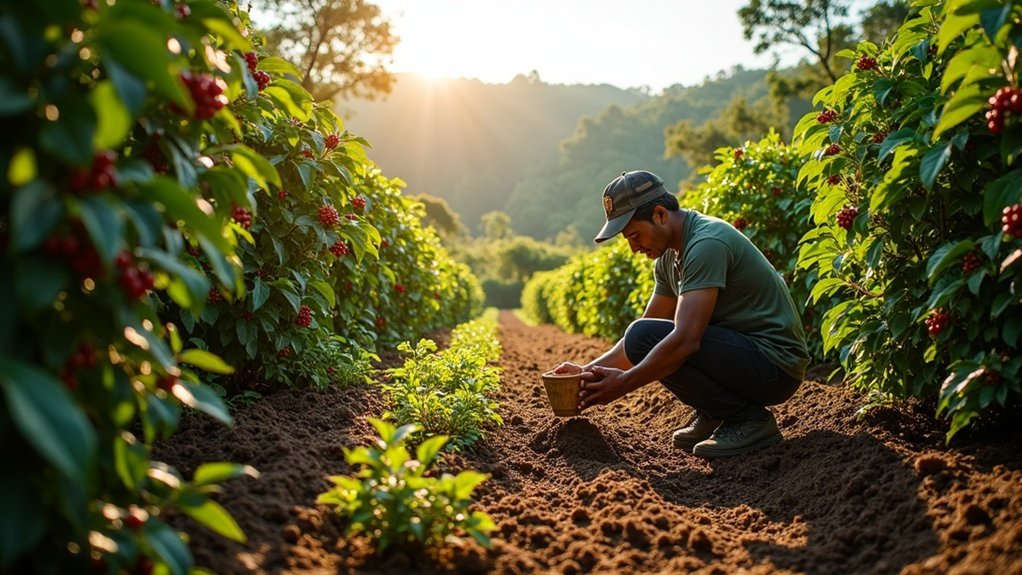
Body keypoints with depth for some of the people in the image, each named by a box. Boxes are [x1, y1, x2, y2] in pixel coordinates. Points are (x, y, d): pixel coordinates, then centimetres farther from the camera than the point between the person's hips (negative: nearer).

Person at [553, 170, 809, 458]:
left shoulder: (707, 244, -22)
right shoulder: (669, 256, 8)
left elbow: (685, 340, -30)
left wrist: (624, 383, -21)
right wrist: (590, 370, 1)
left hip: (775, 363, -10)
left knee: (646, 339, -23)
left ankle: (750, 419, -11)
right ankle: (713, 415, 12)